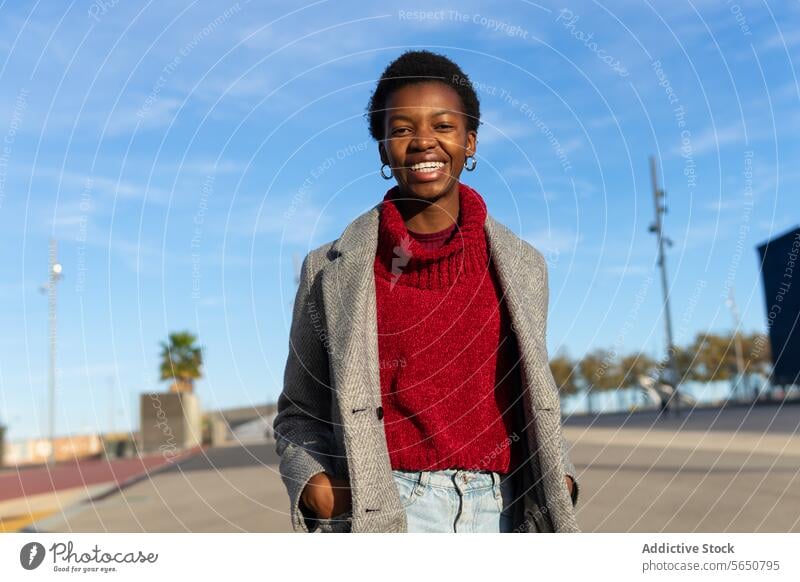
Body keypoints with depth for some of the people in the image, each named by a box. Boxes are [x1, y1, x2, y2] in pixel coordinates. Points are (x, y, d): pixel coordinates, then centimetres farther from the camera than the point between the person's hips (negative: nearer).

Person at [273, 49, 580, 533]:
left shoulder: (522, 264, 9)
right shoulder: (332, 270, 2)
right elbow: (299, 414, 8)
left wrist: (557, 478, 1)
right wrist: (316, 485, -10)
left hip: (500, 509, 3)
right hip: (382, 513, -2)